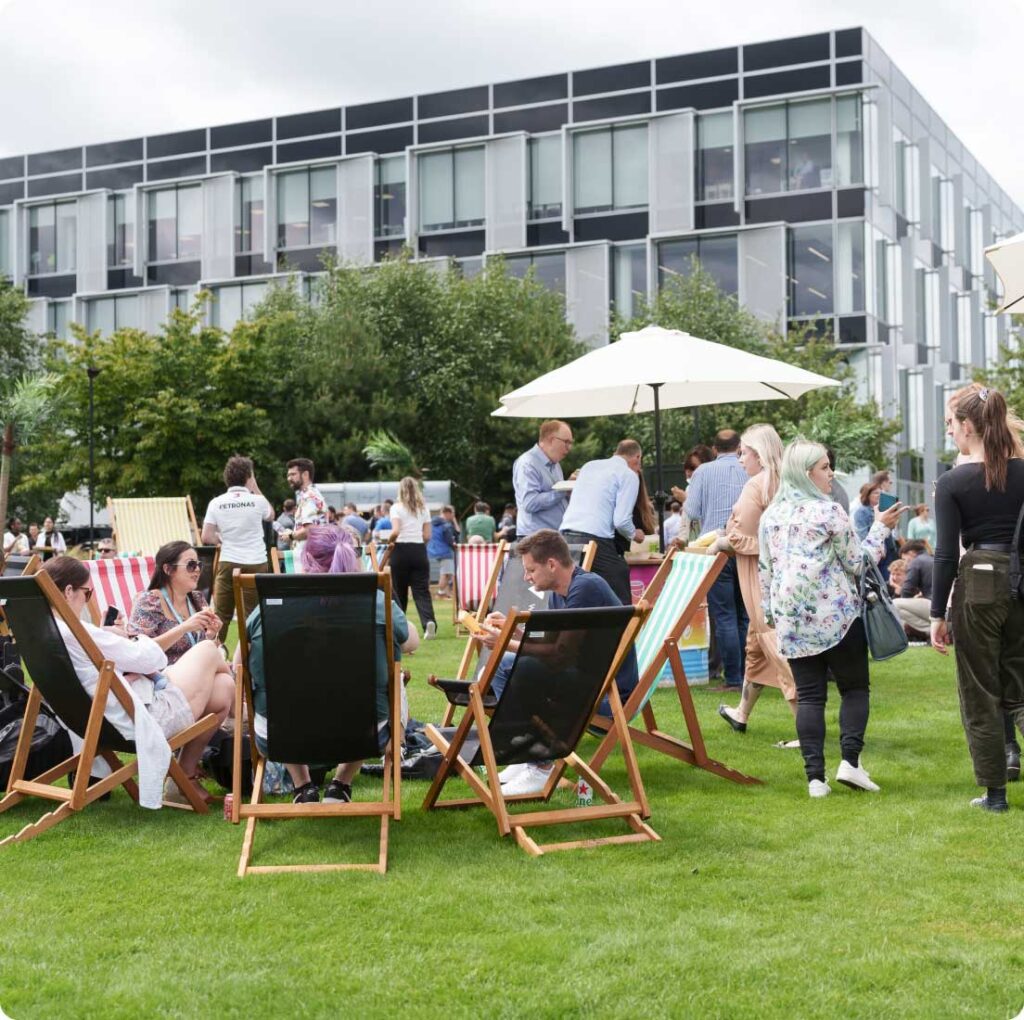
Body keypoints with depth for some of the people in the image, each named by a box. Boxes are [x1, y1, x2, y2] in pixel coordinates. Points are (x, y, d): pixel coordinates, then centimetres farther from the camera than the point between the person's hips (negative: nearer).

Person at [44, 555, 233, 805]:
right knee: (208, 650, 9)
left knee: (224, 688, 18)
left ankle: (186, 777, 25)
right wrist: (136, 638, 5)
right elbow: (149, 658, -16)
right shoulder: (73, 632, -26)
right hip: (147, 719, -10)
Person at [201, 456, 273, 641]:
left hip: (228, 563, 2)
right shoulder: (257, 501, -4)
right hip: (256, 563, -2)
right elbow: (271, 515, 19)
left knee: (221, 615, 8)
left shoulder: (216, 503, 0)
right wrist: (255, 488, 16)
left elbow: (207, 537, -1)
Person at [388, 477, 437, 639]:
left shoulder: (397, 508, -3)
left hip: (401, 550, -2)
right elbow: (427, 536, 5)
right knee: (421, 590, -3)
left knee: (399, 591, 10)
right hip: (419, 551, 2)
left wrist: (389, 540, 4)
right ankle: (429, 621, -25)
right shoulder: (423, 509, 8)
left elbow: (395, 531, -15)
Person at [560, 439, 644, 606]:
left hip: (566, 536, 7)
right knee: (620, 603, 0)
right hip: (596, 541, -7)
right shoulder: (629, 475, 2)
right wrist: (634, 534, 14)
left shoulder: (588, 466, 21)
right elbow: (621, 520, -7)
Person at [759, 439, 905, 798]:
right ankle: (850, 761, -6)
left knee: (809, 696, 5)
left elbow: (765, 569, 14)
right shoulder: (829, 512, -8)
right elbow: (858, 562, -3)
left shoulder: (770, 516, 10)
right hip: (835, 616, -5)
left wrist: (770, 613, 21)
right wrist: (881, 528, 7)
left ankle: (815, 776, -1)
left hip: (792, 620, 5)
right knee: (855, 688, 8)